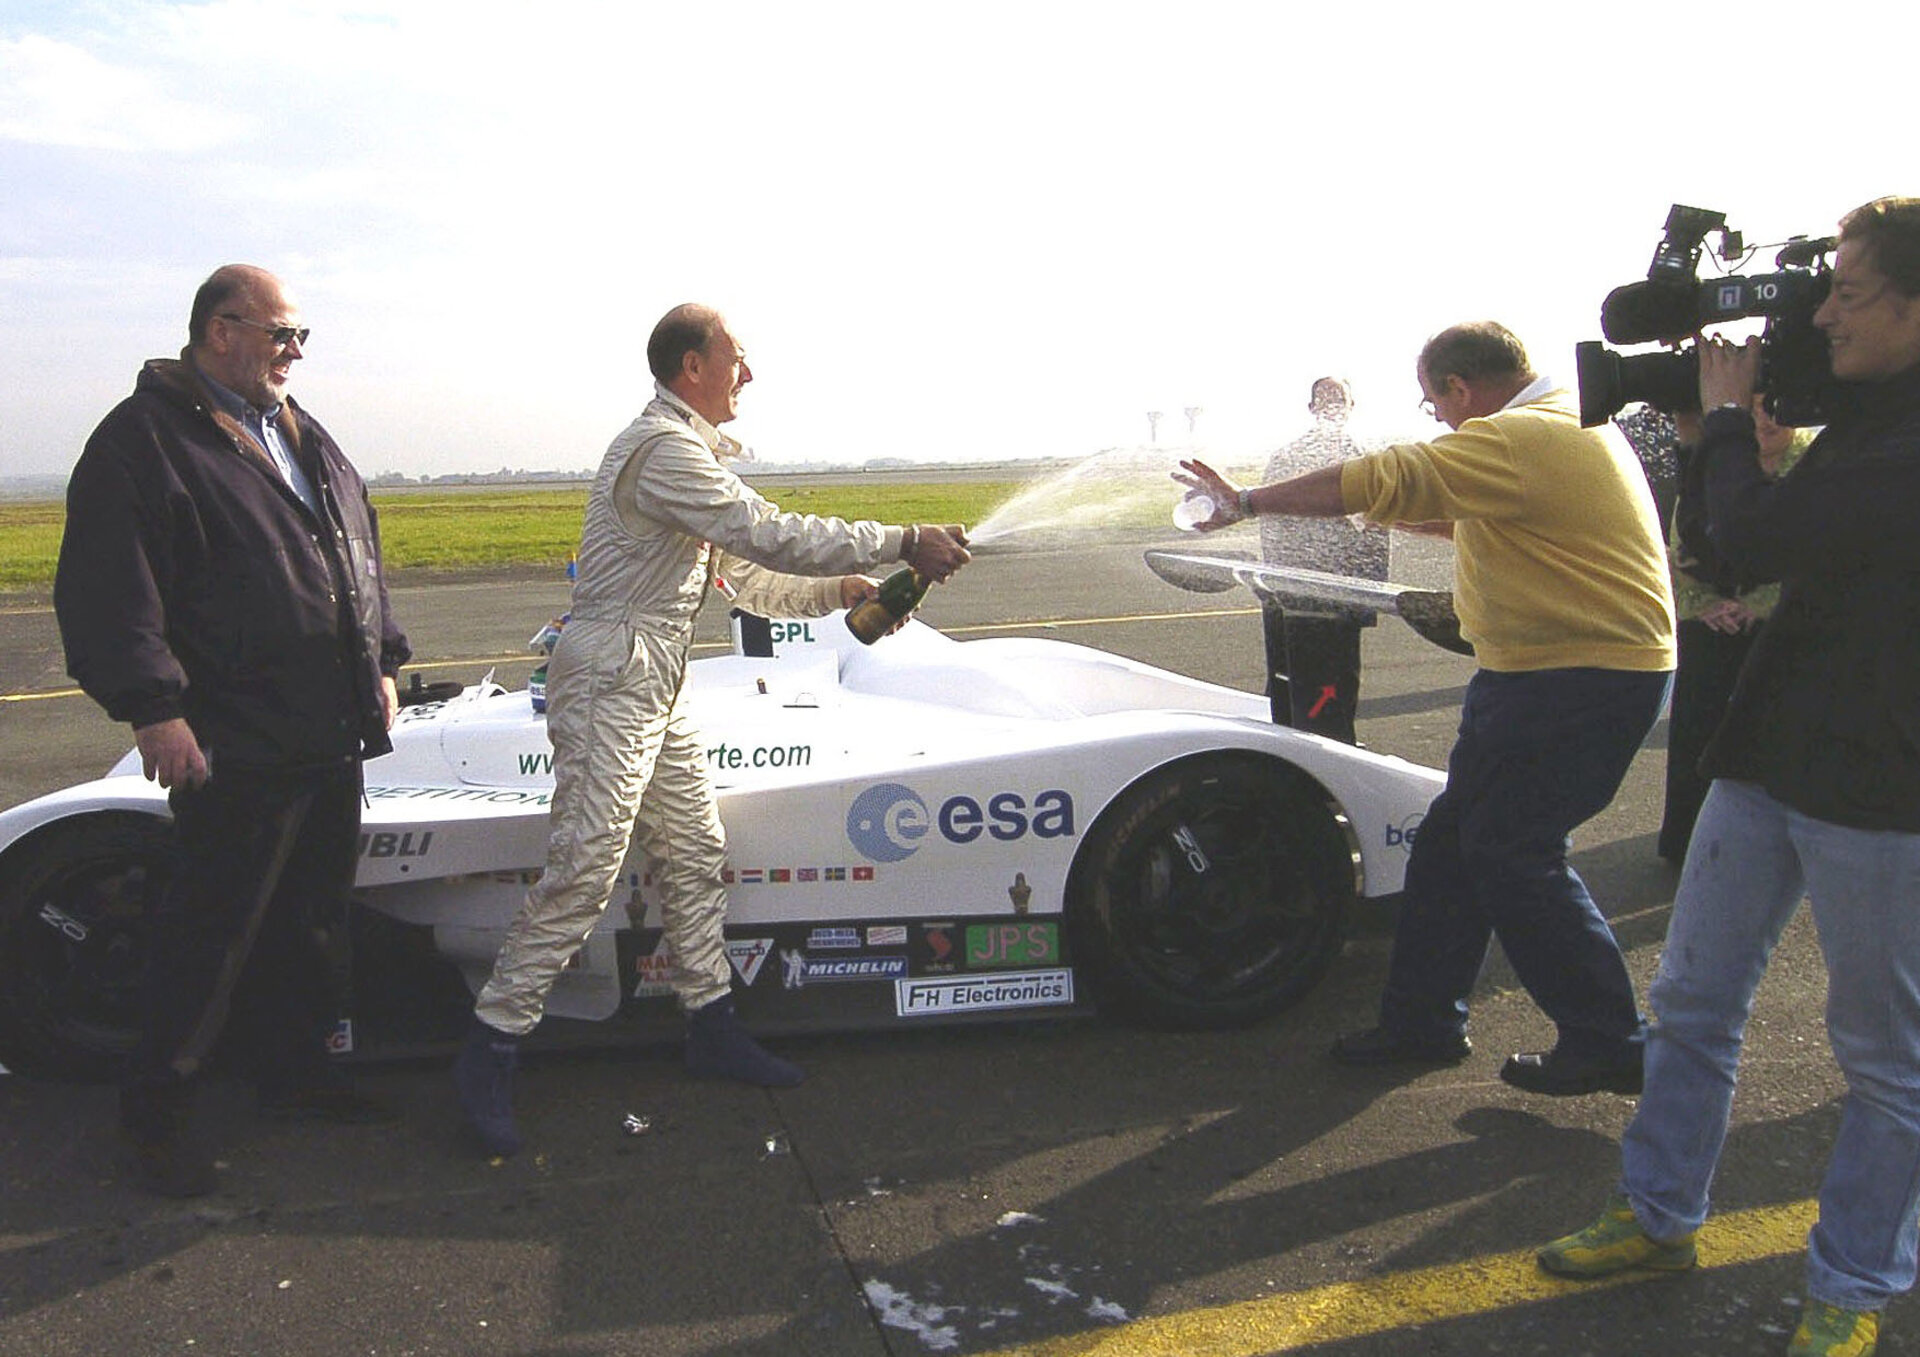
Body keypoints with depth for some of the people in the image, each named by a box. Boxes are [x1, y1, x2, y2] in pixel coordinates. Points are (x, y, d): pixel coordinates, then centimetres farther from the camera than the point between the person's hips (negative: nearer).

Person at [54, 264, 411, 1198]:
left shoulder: (305, 439, 18)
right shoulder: (145, 439, -9)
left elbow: (360, 556, 24)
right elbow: (109, 589, -15)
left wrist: (380, 665, 19)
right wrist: (153, 707, -21)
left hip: (334, 739, 8)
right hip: (234, 749, -8)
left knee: (309, 919, 17)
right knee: (211, 935, 2)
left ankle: (292, 1070, 32)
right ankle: (157, 1112, 19)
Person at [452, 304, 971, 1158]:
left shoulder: (697, 454, 18)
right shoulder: (661, 448, -15)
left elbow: (753, 580, 17)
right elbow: (772, 537, -23)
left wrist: (844, 591, 3)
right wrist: (904, 543, -19)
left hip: (658, 691, 10)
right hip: (609, 680, -10)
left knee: (696, 855, 11)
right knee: (582, 874, -10)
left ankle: (712, 1027, 21)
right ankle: (490, 1049, 0)